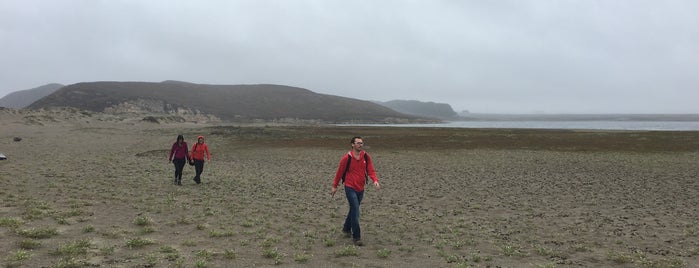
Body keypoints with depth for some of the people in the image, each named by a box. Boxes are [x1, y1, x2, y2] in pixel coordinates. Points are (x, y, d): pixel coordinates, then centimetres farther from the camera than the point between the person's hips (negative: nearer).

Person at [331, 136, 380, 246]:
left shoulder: (366, 157, 2)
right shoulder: (347, 158, -11)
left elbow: (371, 170, 1)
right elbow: (339, 172, -1)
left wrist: (375, 180, -19)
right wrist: (335, 186, 5)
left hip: (360, 189, 5)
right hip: (350, 188, -5)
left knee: (354, 209, 20)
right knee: (355, 211, -12)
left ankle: (346, 229, 42)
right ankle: (356, 237, -5)